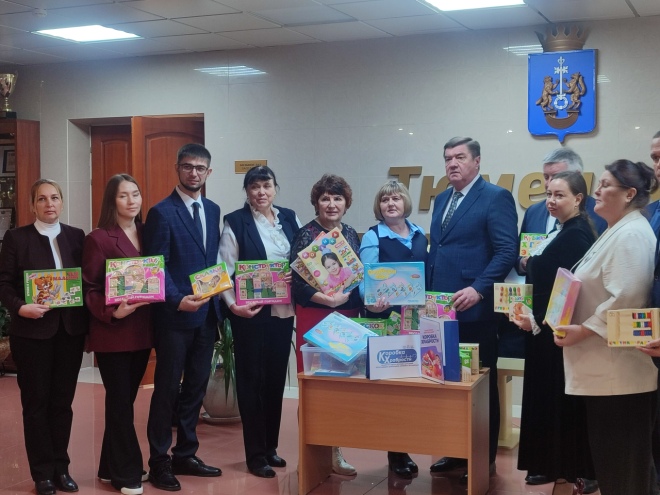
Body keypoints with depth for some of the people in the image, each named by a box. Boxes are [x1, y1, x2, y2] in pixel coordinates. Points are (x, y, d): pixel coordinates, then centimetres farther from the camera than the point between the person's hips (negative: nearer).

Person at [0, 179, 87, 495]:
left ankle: (61, 467, 20)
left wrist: (88, 316, -9)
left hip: (70, 329, 3)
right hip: (32, 331, -3)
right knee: (36, 402, 5)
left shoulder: (76, 236, 8)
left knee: (63, 400, 9)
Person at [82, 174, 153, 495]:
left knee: (124, 399, 13)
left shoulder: (146, 235, 10)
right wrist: (112, 312, -24)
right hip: (112, 332, -6)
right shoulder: (98, 239, -9)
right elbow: (89, 289, -10)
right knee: (120, 402, 0)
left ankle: (111, 469, 25)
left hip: (141, 330, 6)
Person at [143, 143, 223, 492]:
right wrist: (178, 301, -24)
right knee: (167, 389, 2)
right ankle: (159, 462, 14)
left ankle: (185, 455, 25)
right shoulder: (162, 213, -8)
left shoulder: (213, 210, 12)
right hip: (174, 315, -6)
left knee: (195, 388, 13)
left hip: (206, 314, 6)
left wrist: (218, 302, 7)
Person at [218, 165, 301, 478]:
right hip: (251, 311, -4)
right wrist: (233, 304, -22)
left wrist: (296, 276, -9)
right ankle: (255, 454, 11)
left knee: (277, 377, 12)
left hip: (283, 310, 5)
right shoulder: (235, 223, -6)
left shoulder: (289, 218, 8)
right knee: (252, 380, 3)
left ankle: (270, 445, 25)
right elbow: (225, 271, -9)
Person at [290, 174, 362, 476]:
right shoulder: (306, 235, -5)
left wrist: (353, 298, -2)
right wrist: (328, 299, -21)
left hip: (348, 318, 5)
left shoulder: (351, 234, 11)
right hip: (315, 318, -5)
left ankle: (334, 451, 17)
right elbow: (297, 281, -11)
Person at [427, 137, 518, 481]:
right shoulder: (441, 200, 16)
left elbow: (507, 251, -15)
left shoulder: (495, 198, -7)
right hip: (441, 309, 7)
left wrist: (477, 289, -23)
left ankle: (484, 460, 14)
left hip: (475, 309, -7)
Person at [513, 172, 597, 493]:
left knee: (566, 400, -1)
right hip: (543, 328, 10)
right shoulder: (560, 232, 14)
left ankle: (578, 469, 10)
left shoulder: (577, 234, -16)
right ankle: (553, 464, 23)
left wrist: (538, 321, -22)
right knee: (545, 397, 14)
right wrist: (530, 265, 4)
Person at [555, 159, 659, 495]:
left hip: (620, 370, -11)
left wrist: (583, 331, -19)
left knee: (624, 461, -2)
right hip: (606, 368, 11)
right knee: (608, 454, 16)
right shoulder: (616, 232, 17)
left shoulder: (632, 234, -16)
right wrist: (574, 323, 12)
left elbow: (624, 298, -25)